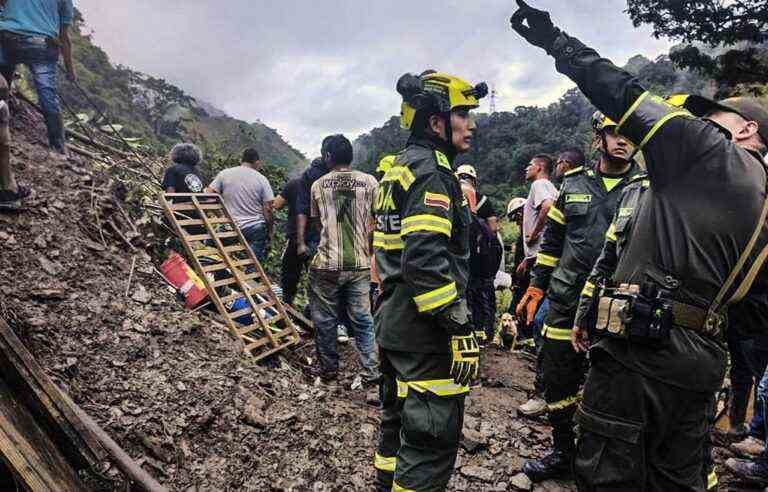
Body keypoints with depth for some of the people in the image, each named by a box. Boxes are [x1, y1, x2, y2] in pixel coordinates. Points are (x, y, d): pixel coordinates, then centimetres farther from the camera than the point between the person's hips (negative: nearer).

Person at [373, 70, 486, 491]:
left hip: (393, 325, 10)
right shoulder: (431, 173, -16)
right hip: (425, 335, -10)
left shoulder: (399, 169, 15)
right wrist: (461, 329, -22)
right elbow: (427, 261, -27)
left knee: (399, 422, 22)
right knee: (432, 440, 1)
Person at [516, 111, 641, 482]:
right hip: (566, 301, 3)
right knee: (558, 379, 10)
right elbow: (552, 241, 12)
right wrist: (535, 289, 10)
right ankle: (562, 453, 31)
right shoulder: (574, 184, 8)